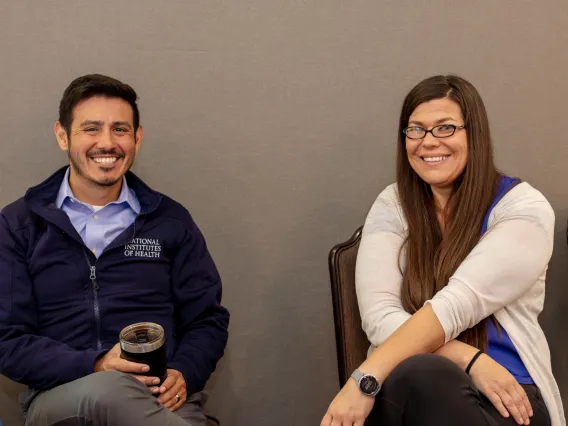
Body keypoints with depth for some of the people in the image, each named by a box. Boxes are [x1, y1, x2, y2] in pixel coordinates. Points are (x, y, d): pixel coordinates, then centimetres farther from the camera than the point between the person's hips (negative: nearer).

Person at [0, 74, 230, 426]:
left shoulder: (171, 220, 13)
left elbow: (207, 320, 13)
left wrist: (183, 375, -9)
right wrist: (95, 368, -15)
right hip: (62, 397, 0)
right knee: (105, 390, -36)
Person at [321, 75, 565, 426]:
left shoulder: (523, 208, -4)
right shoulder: (393, 206, 6)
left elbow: (456, 304, -20)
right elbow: (379, 315, -8)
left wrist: (365, 379, -31)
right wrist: (469, 360, -22)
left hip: (504, 396, -2)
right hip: (404, 382, 2)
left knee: (419, 376, -37)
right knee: (417, 372, -36)